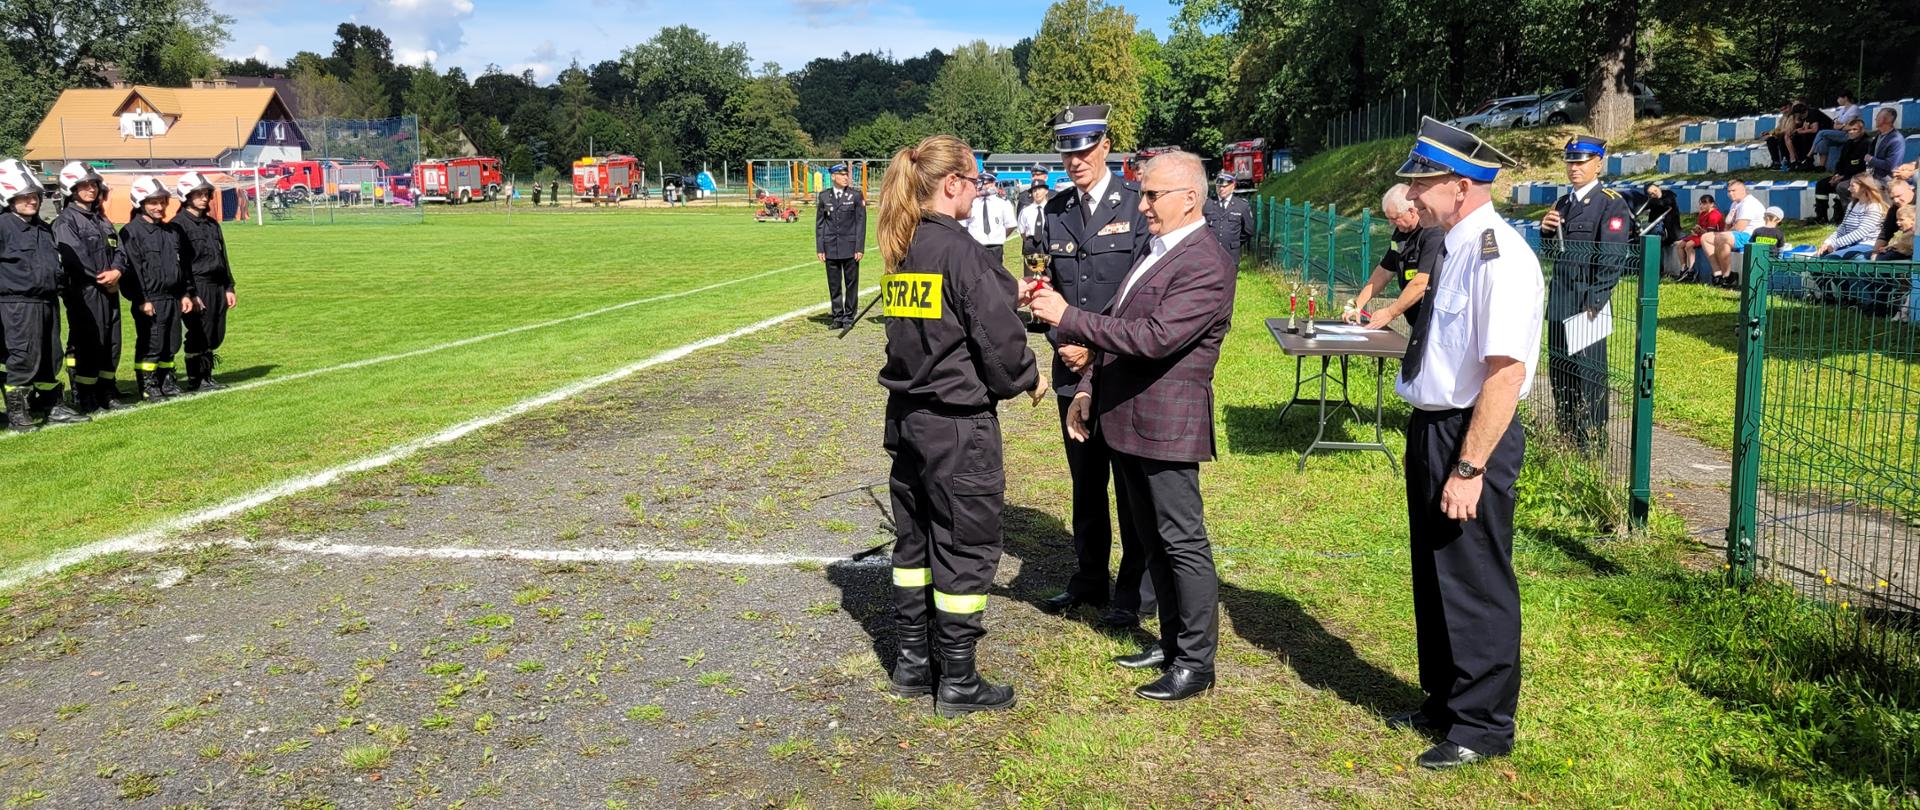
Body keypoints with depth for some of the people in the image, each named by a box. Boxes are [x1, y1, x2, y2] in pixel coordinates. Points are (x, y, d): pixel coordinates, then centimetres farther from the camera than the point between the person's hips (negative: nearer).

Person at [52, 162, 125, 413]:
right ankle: (84, 398, -1)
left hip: (109, 291, 7)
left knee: (111, 342, 10)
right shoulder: (66, 220, -5)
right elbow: (75, 257, -16)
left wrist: (117, 272, -8)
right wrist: (101, 278, -12)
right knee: (85, 345, -6)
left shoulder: (102, 220, 19)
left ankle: (107, 392, 20)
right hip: (83, 292, -7)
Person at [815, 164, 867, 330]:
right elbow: (819, 224, 9)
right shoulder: (824, 197, 6)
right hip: (831, 248, 2)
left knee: (851, 283, 3)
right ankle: (838, 317, 14)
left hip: (850, 247, -2)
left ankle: (849, 316, 13)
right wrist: (819, 248, 3)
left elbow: (861, 223, -1)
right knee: (834, 284, 5)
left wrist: (860, 248, -6)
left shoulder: (856, 195, 1)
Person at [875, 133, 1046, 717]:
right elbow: (997, 335, -17)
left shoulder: (902, 249, 7)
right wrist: (1027, 381, 1)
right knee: (967, 549, 4)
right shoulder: (960, 249, -18)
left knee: (914, 540, 17)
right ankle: (958, 682, 14)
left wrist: (1008, 290, 17)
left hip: (908, 416, 8)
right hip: (958, 424, -8)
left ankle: (911, 662, 29)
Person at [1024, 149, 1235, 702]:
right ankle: (1172, 641, 30)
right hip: (1124, 421, 10)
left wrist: (1068, 317, -23)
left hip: (1166, 424, -9)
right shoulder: (1156, 252, 14)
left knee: (1183, 543, 0)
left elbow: (1153, 338, -27)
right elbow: (1118, 330, 20)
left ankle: (1196, 663, 11)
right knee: (1152, 539, 17)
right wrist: (1087, 391, 13)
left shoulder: (1208, 265, -17)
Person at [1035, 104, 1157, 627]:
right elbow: (1051, 284, 13)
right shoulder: (1055, 210, 9)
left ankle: (1136, 592, 16)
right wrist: (1060, 341, -3)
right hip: (1073, 370, 5)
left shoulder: (1137, 205, -7)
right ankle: (1088, 581, 28)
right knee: (1085, 482, 15)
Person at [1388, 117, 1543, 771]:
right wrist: (1430, 442, 18)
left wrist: (1470, 469, -26)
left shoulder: (1499, 257, -21)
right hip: (1430, 427, 10)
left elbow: (1505, 373, -26)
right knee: (1434, 576, 21)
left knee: (1474, 584, 4)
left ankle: (1483, 726, 22)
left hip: (1471, 437, -10)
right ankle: (1444, 701, 39)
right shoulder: (1454, 247, 8)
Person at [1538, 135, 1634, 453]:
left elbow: (1613, 257, -15)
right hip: (1559, 301, 8)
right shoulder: (1563, 203, 16)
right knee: (1558, 370, 13)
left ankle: (1591, 447, 5)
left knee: (1588, 376, -3)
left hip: (1588, 304, -8)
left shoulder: (1612, 203, -8)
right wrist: (1545, 230, -1)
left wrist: (1594, 301, -18)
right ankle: (1564, 437, 24)